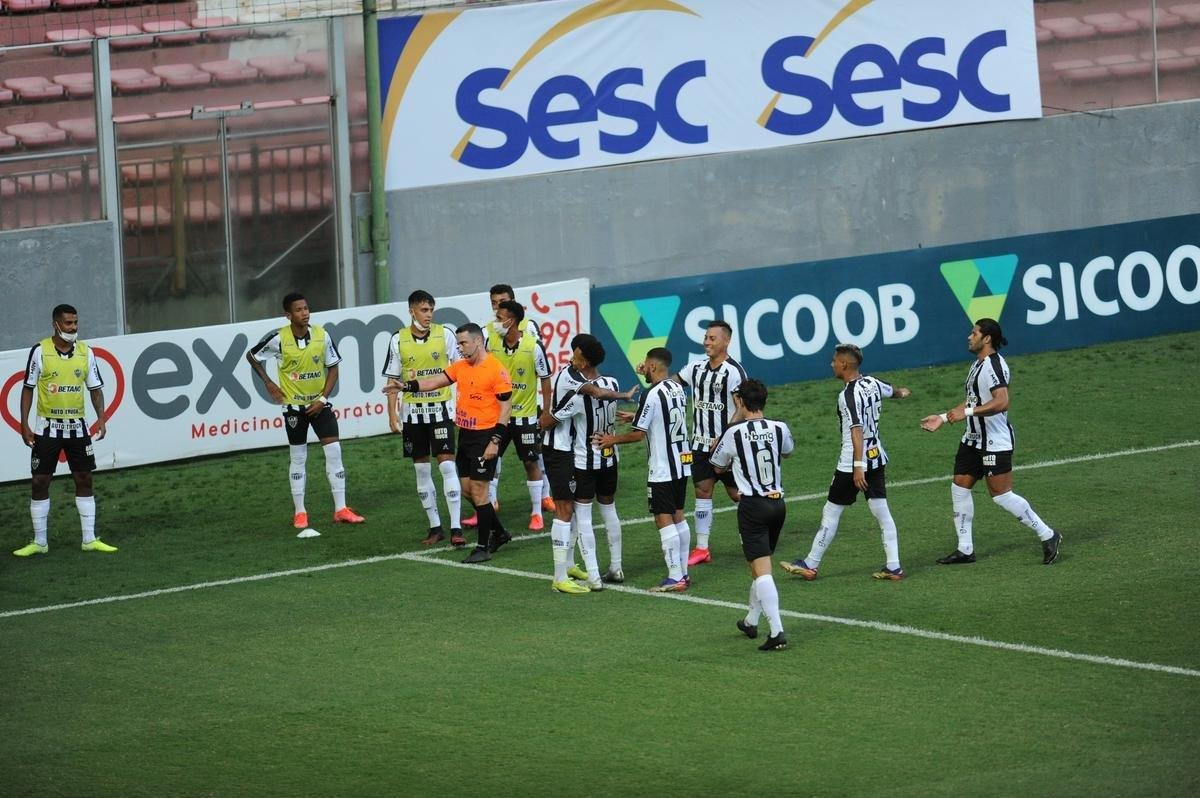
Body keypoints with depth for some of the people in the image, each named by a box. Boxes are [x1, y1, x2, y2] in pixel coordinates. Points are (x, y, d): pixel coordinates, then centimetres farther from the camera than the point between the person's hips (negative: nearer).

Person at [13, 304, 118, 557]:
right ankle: (39, 542, 8)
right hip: (47, 426, -3)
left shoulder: (86, 352, 2)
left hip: (77, 426, 3)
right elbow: (28, 389, -2)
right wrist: (24, 425, -7)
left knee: (84, 479, 4)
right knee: (40, 482, 0)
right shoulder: (40, 351, -7)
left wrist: (101, 418, -7)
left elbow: (95, 388, 7)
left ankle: (89, 539, 10)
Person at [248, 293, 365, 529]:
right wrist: (268, 383, -2)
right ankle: (299, 513, 14)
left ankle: (341, 509, -2)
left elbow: (333, 368, 2)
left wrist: (323, 398, -8)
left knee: (334, 451, -6)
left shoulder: (322, 335, -8)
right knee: (298, 458, 5)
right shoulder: (278, 339, -13)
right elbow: (252, 356, 3)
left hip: (319, 403, 2)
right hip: (294, 405, -2)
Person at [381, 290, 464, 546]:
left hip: (440, 408, -2)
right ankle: (435, 527, 15)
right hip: (412, 410, 2)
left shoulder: (445, 334, -3)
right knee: (421, 469, 7)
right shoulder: (398, 340, 1)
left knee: (447, 465, -10)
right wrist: (392, 413, 1)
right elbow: (393, 378, 6)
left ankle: (456, 527, -9)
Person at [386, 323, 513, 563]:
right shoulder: (461, 367, 9)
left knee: (478, 490, -6)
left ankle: (483, 548, 2)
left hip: (485, 436, -8)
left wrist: (495, 441, -17)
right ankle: (499, 532, 29)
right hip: (465, 435, 8)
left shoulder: (496, 370, -14)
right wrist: (407, 386, -9)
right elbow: (437, 381, 5)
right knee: (468, 489, 13)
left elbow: (506, 407, -14)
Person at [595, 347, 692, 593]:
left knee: (664, 519, -6)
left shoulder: (652, 395, -17)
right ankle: (683, 572, 17)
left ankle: (674, 578, -9)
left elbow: (638, 434, -15)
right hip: (682, 462, 8)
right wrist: (638, 416, 27)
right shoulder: (678, 388, 7)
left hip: (662, 469, -8)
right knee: (678, 516, 14)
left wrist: (613, 440, -1)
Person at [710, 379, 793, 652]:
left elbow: (718, 467, 8)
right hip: (778, 503, 5)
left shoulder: (734, 433, -9)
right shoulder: (780, 429, 1)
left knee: (761, 569, -10)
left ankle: (777, 632, -21)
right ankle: (751, 621, 36)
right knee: (760, 565, 22)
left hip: (752, 506, -5)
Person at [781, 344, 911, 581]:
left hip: (851, 464, -8)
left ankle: (810, 565, 9)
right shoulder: (872, 384, 6)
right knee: (882, 512, 9)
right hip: (876, 458, 8)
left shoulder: (849, 395, -19)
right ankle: (893, 567, 8)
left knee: (831, 513, 2)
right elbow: (892, 391, 29)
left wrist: (858, 466, -31)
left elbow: (857, 430, -27)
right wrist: (901, 393, 54)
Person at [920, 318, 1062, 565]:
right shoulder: (978, 364, 14)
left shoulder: (993, 365, -19)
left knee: (1001, 494, -8)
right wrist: (944, 418, 21)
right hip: (973, 440, 10)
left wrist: (966, 412, -31)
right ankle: (965, 549, 14)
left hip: (996, 443, -10)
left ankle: (1048, 537, 3)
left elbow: (1001, 402, -31)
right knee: (959, 488, 7)